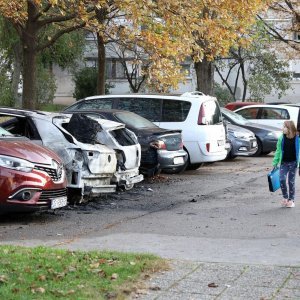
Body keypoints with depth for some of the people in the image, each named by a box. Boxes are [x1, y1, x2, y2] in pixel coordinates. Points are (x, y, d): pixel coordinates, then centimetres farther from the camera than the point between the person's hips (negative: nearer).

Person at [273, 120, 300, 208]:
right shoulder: (281, 138, -2)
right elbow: (278, 151, 5)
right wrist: (275, 163, 5)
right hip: (284, 163, 2)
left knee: (291, 181, 4)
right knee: (282, 179, -11)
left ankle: (291, 200, 18)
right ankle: (285, 197, 9)